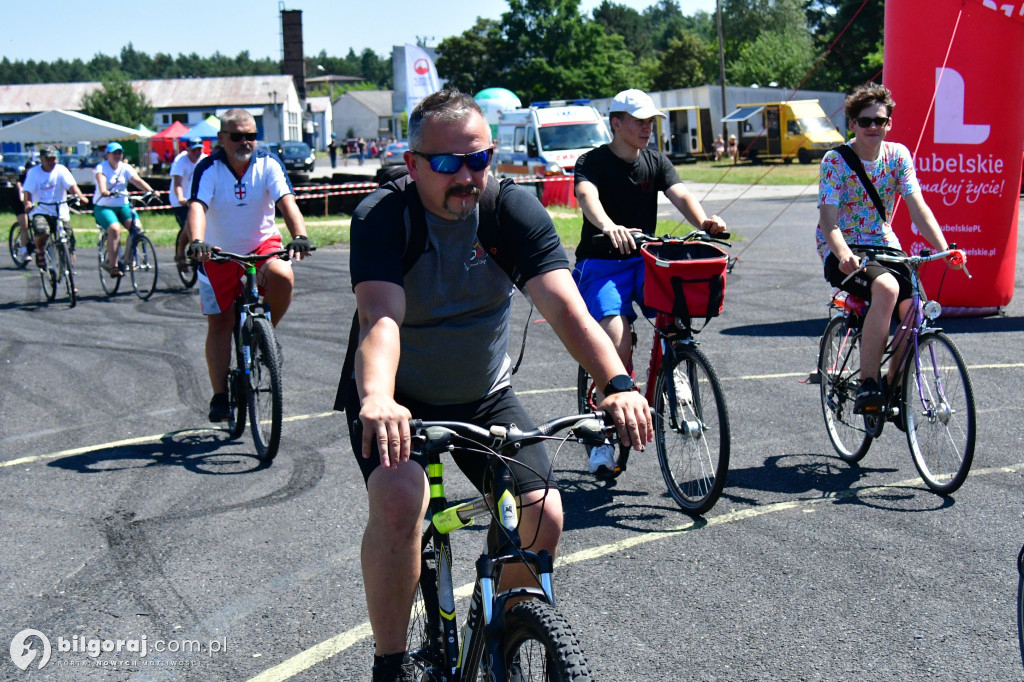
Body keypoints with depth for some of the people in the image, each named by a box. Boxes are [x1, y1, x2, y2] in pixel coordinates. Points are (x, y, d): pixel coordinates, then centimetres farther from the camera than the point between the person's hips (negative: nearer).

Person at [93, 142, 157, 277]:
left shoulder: (126, 168, 5)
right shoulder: (101, 168, -4)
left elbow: (137, 180, -11)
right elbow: (101, 181, -25)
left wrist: (151, 191, -29)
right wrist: (104, 192, -47)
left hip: (123, 205, 4)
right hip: (103, 206, -4)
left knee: (136, 226, -21)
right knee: (115, 229, -30)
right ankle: (113, 266, -25)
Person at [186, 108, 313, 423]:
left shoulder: (268, 164, -12)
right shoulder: (208, 169, -16)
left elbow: (286, 202, -25)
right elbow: (197, 207, -31)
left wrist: (299, 236, -44)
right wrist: (196, 242, -51)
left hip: (263, 244, 0)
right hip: (219, 253, 0)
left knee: (282, 277, -32)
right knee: (219, 324, 0)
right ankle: (220, 396, 10)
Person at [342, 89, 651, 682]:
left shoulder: (515, 210, -15)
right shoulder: (382, 217, -21)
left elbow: (565, 307, -27)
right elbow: (381, 318, -37)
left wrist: (619, 383, -44)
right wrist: (377, 400, -57)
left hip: (486, 398, 3)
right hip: (402, 399, -3)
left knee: (544, 517, -12)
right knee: (398, 498, -30)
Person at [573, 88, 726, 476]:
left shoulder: (656, 163, 9)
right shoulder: (593, 162, -5)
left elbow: (679, 194, -9)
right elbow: (587, 197, -27)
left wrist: (703, 222, -32)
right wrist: (610, 227, -49)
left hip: (643, 259, 4)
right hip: (601, 264, -4)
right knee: (619, 345, -23)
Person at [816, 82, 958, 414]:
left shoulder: (898, 155, 0)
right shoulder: (836, 160, -10)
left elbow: (918, 207, -8)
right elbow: (828, 219, -19)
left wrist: (945, 249, -23)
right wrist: (844, 255, -39)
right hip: (843, 252, -4)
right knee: (886, 287, -34)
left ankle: (892, 387, 7)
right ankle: (868, 385, -29)